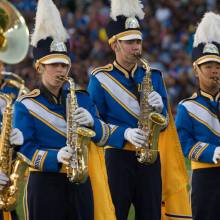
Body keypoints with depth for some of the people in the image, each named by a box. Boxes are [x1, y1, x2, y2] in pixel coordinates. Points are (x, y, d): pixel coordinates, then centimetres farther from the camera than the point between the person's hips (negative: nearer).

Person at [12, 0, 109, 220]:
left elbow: (102, 137, 7)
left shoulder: (81, 98, 11)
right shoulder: (25, 105, -2)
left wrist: (91, 121, -15)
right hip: (44, 185, -4)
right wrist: (56, 157, -23)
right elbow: (25, 148, -8)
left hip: (79, 183, 4)